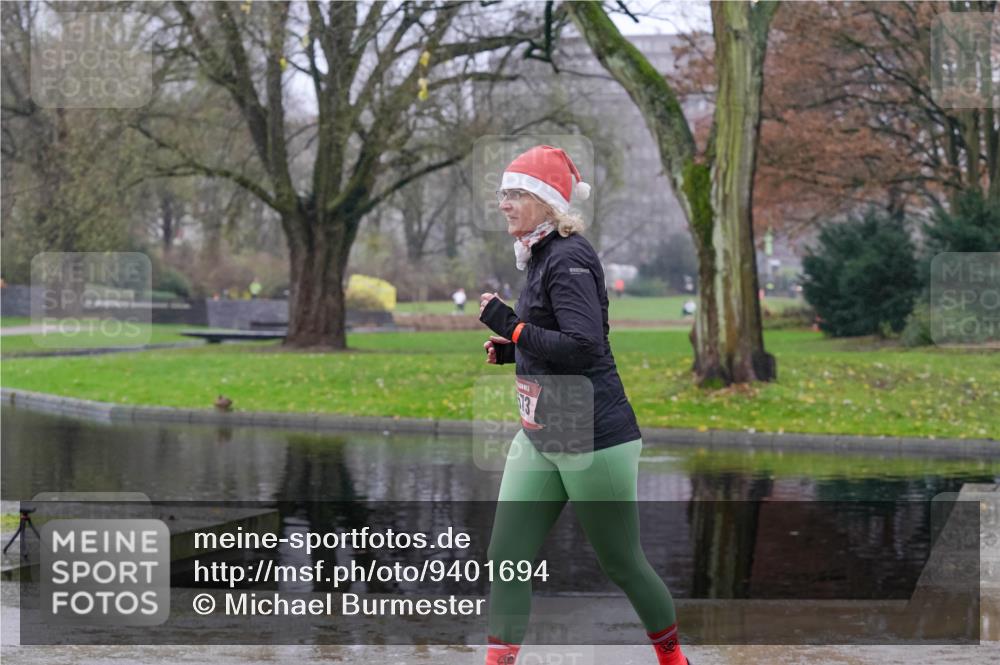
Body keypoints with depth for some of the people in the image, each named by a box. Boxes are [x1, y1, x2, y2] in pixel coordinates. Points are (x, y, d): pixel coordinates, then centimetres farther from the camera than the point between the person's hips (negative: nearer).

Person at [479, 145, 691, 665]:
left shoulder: (568, 258, -17)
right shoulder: (540, 257, 12)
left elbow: (584, 347, -27)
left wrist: (510, 326, -20)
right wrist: (511, 349, 8)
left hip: (595, 439, -9)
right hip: (539, 440, 9)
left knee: (621, 563, 6)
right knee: (505, 558, 1)